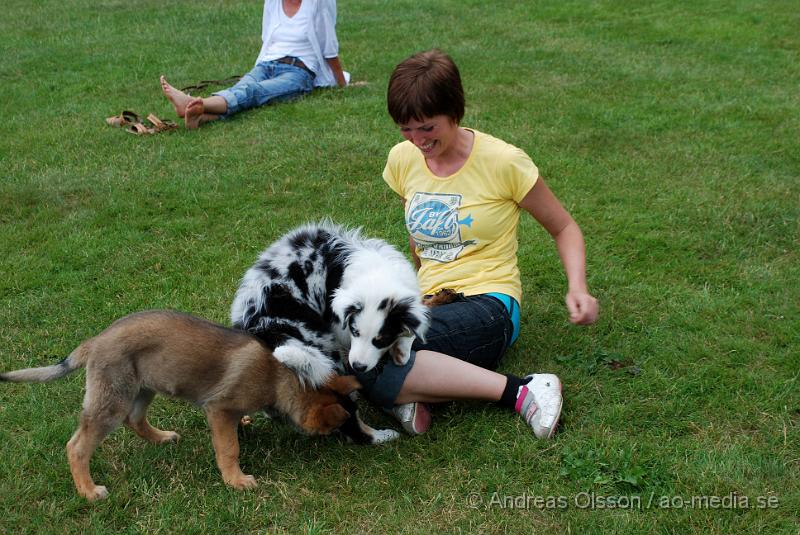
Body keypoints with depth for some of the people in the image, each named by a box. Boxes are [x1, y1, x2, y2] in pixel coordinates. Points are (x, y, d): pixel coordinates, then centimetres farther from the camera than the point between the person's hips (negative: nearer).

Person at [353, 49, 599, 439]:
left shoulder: (503, 162, -7)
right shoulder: (403, 160, 7)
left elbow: (564, 228, 3)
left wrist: (578, 288, -13)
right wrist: (421, 287, 14)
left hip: (487, 306, -4)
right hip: (428, 304, 4)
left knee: (375, 355, -35)